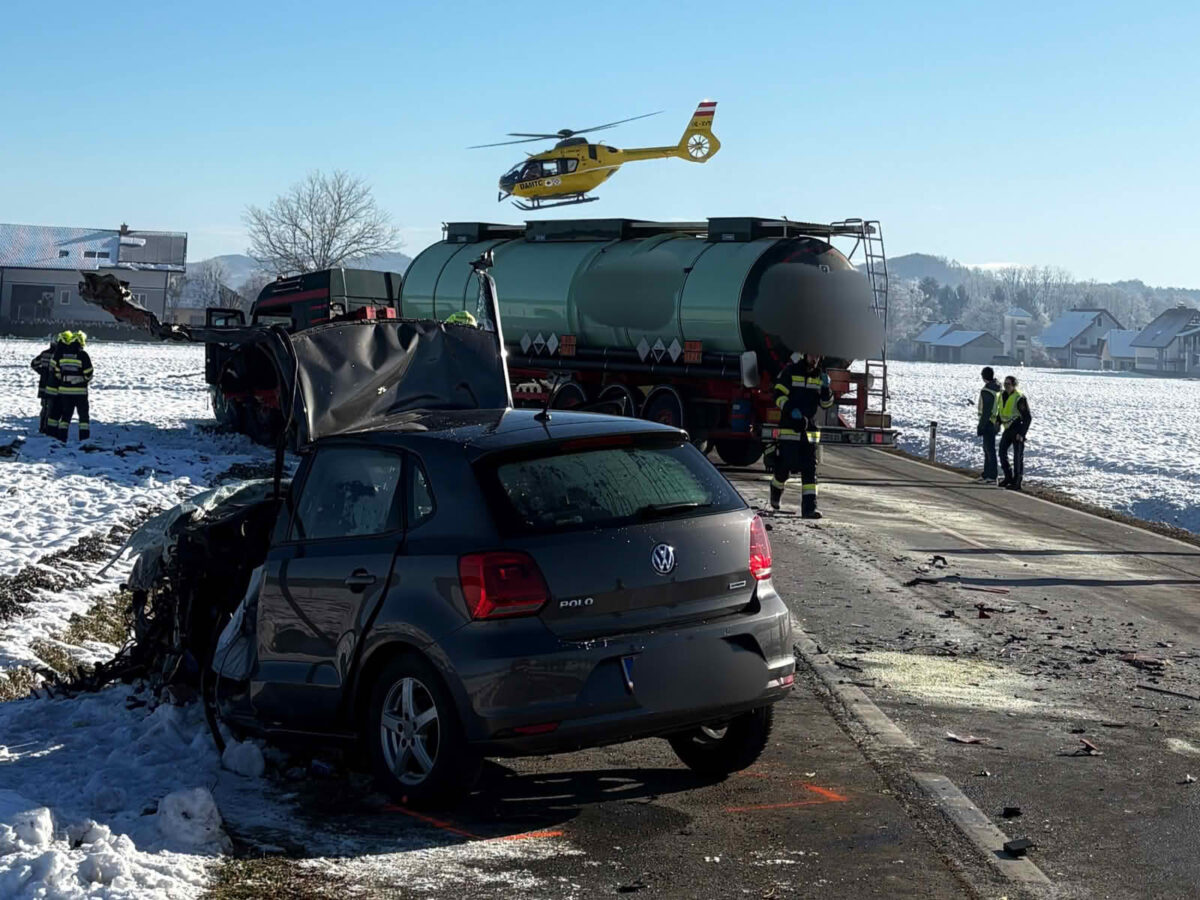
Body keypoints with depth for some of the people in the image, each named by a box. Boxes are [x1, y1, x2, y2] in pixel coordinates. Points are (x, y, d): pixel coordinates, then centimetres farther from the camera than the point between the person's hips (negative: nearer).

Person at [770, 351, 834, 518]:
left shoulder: (820, 375, 10)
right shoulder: (790, 371, -3)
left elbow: (826, 404, 10)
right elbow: (779, 395, -6)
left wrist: (825, 388, -9)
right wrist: (791, 410, -22)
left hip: (810, 429, 4)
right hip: (789, 427, -4)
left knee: (810, 469, -4)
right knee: (785, 465, -3)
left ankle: (809, 507, -7)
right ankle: (776, 489, 29)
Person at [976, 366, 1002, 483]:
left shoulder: (986, 391, -20)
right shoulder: (998, 389, 7)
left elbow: (986, 411, -21)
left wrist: (980, 426, -16)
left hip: (988, 422, -9)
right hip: (995, 423, 9)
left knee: (989, 449, -5)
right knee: (987, 448, 17)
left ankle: (992, 477, -3)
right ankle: (986, 474, 24)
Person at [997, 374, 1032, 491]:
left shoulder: (1019, 398, -20)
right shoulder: (1003, 396, 3)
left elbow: (1028, 417, -18)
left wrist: (1022, 433, -20)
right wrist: (998, 422, 4)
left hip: (1018, 429, -8)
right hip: (1008, 429, 8)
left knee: (1018, 456, -2)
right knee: (1002, 451, 8)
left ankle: (1017, 482, 5)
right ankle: (1008, 477, 21)